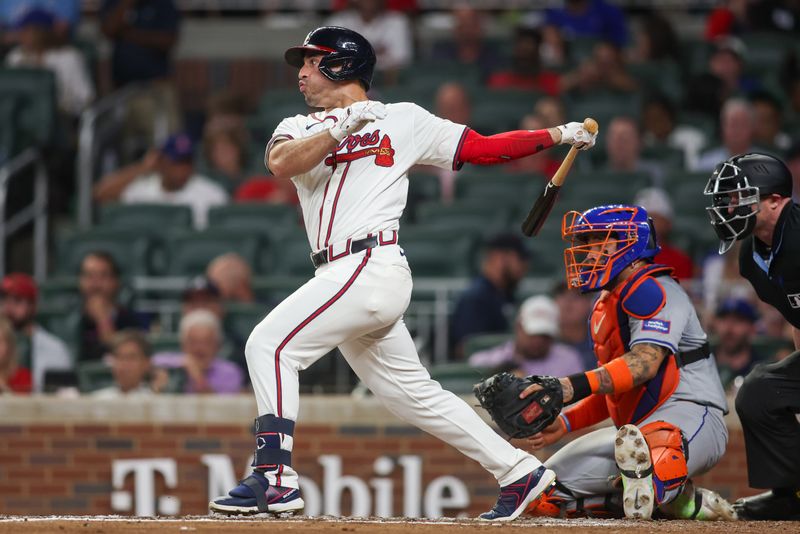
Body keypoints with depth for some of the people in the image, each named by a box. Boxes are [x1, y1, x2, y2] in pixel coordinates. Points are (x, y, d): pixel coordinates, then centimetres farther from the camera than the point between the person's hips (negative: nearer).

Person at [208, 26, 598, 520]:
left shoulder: (404, 121, 8)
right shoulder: (301, 128, 20)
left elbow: (483, 148, 9)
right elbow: (281, 163, -3)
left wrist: (557, 135, 1)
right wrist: (343, 127, -15)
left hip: (371, 268, -7)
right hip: (344, 278, 7)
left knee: (269, 345, -17)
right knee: (411, 392, 9)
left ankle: (275, 478, -22)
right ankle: (518, 473, 15)